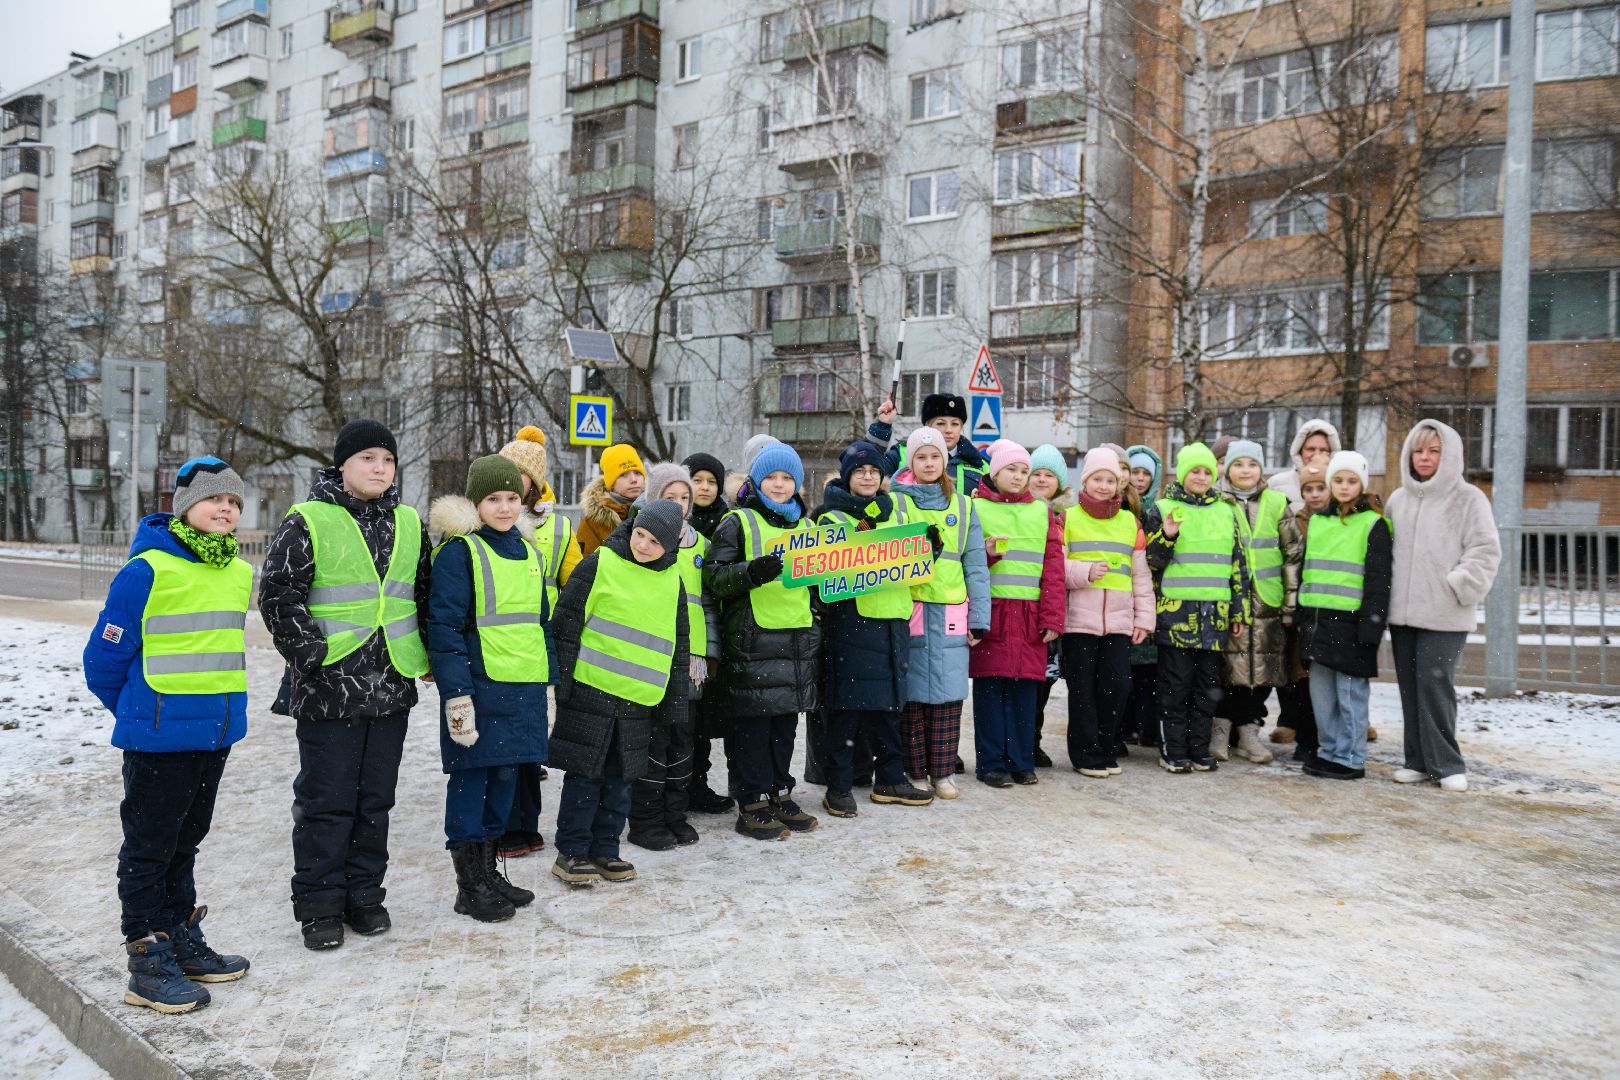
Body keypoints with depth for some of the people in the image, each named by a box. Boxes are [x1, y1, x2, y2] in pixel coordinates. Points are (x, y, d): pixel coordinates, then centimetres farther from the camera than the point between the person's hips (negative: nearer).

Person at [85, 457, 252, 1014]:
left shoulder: (239, 572, 5)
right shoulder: (148, 570, -15)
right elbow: (104, 659, -9)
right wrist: (140, 714, 4)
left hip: (216, 733, 7)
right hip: (159, 738, -6)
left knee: (186, 840, 18)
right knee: (150, 847, 5)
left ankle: (182, 940, 31)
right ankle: (148, 962, 14)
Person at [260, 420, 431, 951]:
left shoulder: (409, 524, 10)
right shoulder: (307, 522, -6)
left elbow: (425, 594, 19)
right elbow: (278, 594, -8)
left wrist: (426, 655, 13)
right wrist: (310, 654, -13)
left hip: (392, 687, 5)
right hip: (328, 688, -4)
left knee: (375, 798, 12)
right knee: (326, 800, 3)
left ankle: (364, 893, 25)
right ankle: (319, 904, 16)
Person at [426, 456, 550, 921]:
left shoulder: (529, 549, 13)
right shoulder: (459, 551, -8)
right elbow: (444, 625, -13)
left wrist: (549, 678, 18)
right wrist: (456, 692, -18)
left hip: (524, 686, 7)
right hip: (479, 685, -7)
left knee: (505, 773, 13)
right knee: (471, 776, 1)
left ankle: (487, 869, 27)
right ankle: (469, 885, 12)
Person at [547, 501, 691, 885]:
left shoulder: (672, 581, 9)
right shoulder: (600, 564, -5)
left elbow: (678, 646, 16)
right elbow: (566, 620, -4)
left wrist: (673, 702, 14)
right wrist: (561, 677, -8)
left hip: (638, 699, 4)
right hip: (590, 691, -4)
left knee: (620, 778, 11)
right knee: (584, 774, 1)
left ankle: (604, 849, 22)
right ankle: (571, 852, 12)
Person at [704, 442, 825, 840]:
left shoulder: (805, 525, 18)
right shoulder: (738, 523, -1)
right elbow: (714, 575, -9)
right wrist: (752, 571, -26)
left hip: (799, 638, 6)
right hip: (752, 639, -6)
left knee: (786, 721, 12)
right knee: (753, 722, -3)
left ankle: (780, 793, 24)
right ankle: (751, 805, 6)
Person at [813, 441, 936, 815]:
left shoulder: (893, 511, 18)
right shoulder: (833, 517, 1)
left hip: (891, 618, 5)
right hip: (850, 619, -5)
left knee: (888, 703, 13)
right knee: (846, 704, -3)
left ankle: (889, 780, 24)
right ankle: (838, 786, 6)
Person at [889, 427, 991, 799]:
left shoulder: (963, 506, 12)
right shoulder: (896, 501, 6)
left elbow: (976, 565, 10)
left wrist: (979, 618, 4)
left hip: (951, 615, 2)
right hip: (908, 611, -2)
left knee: (948, 695, 2)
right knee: (911, 694, 1)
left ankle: (942, 772, 13)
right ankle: (913, 773, 11)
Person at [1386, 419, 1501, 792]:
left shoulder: (1468, 498, -1)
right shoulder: (1398, 499, 15)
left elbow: (1485, 551, -4)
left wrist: (1459, 587, -13)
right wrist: (1384, 594, 11)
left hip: (1444, 615, -5)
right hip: (1402, 612, 5)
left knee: (1434, 683, -10)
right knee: (1410, 687, 7)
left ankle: (1446, 764, 2)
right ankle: (1419, 761, 16)